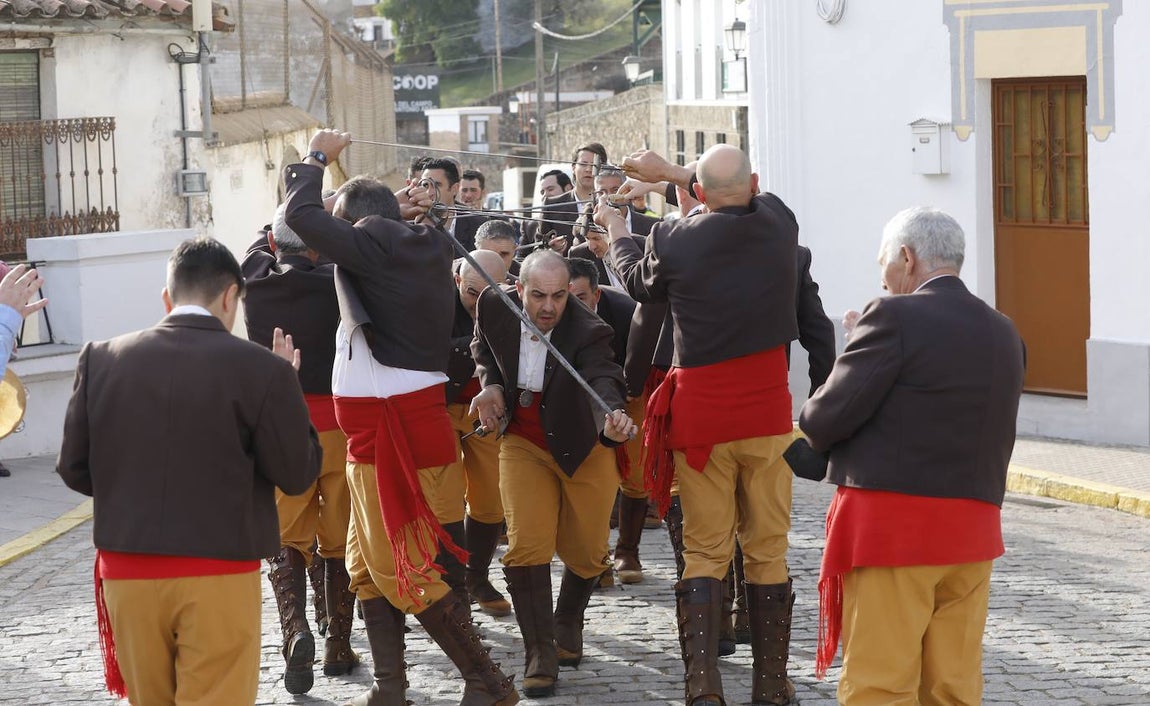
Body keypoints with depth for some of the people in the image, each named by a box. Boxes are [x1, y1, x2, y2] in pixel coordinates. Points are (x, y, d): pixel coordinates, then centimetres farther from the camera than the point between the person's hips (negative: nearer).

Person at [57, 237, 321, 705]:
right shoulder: (262, 369, -11)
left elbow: (74, 469, 4)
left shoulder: (101, 359, -1)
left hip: (126, 573, 4)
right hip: (218, 576, -4)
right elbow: (298, 474, -3)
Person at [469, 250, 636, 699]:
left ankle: (568, 625, 39)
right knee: (527, 543, -14)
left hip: (583, 447, -1)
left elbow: (603, 379, -44)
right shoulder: (495, 308, -15)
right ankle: (540, 654, -5)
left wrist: (613, 419, -65)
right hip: (524, 445, 1)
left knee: (584, 552, 8)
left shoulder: (588, 332, -26)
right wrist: (492, 385, -10)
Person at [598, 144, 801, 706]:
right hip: (766, 411, 1)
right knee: (768, 550, 9)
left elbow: (639, 283, 12)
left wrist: (615, 229, 31)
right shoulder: (779, 224, -5)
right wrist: (670, 172, 26)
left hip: (700, 412, -1)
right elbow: (749, 199, 20)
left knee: (704, 553, 5)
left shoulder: (673, 242, -11)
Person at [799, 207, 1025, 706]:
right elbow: (994, 437, 15)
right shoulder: (1004, 333, 12)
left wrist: (813, 425, 9)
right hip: (974, 532, 7)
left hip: (892, 528, -7)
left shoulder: (896, 317, -10)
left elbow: (828, 418, -12)